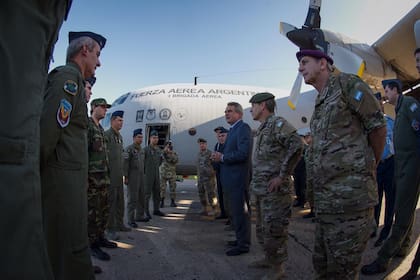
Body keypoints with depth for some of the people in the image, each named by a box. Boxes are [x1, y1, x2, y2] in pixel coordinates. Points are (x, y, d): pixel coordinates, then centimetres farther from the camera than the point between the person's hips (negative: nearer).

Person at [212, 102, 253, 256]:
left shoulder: (243, 128, -14)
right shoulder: (233, 129, 17)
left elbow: (243, 153, -25)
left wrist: (222, 157, -16)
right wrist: (220, 157, 2)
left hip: (239, 178, -10)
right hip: (233, 179, 10)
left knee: (240, 211, -2)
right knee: (236, 210, 19)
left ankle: (243, 244, 9)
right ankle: (241, 239, 33)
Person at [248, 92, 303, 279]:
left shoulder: (277, 123, -12)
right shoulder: (262, 129, 16)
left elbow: (296, 145, -25)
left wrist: (282, 175, -23)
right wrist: (255, 183, 15)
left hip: (274, 190, -10)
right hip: (259, 189, 10)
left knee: (273, 230, -1)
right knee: (262, 228, 19)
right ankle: (268, 259, 34)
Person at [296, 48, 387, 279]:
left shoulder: (346, 83, -3)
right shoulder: (320, 103, 21)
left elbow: (378, 126, -6)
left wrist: (370, 165, 5)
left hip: (350, 196, -8)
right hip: (325, 199, 8)